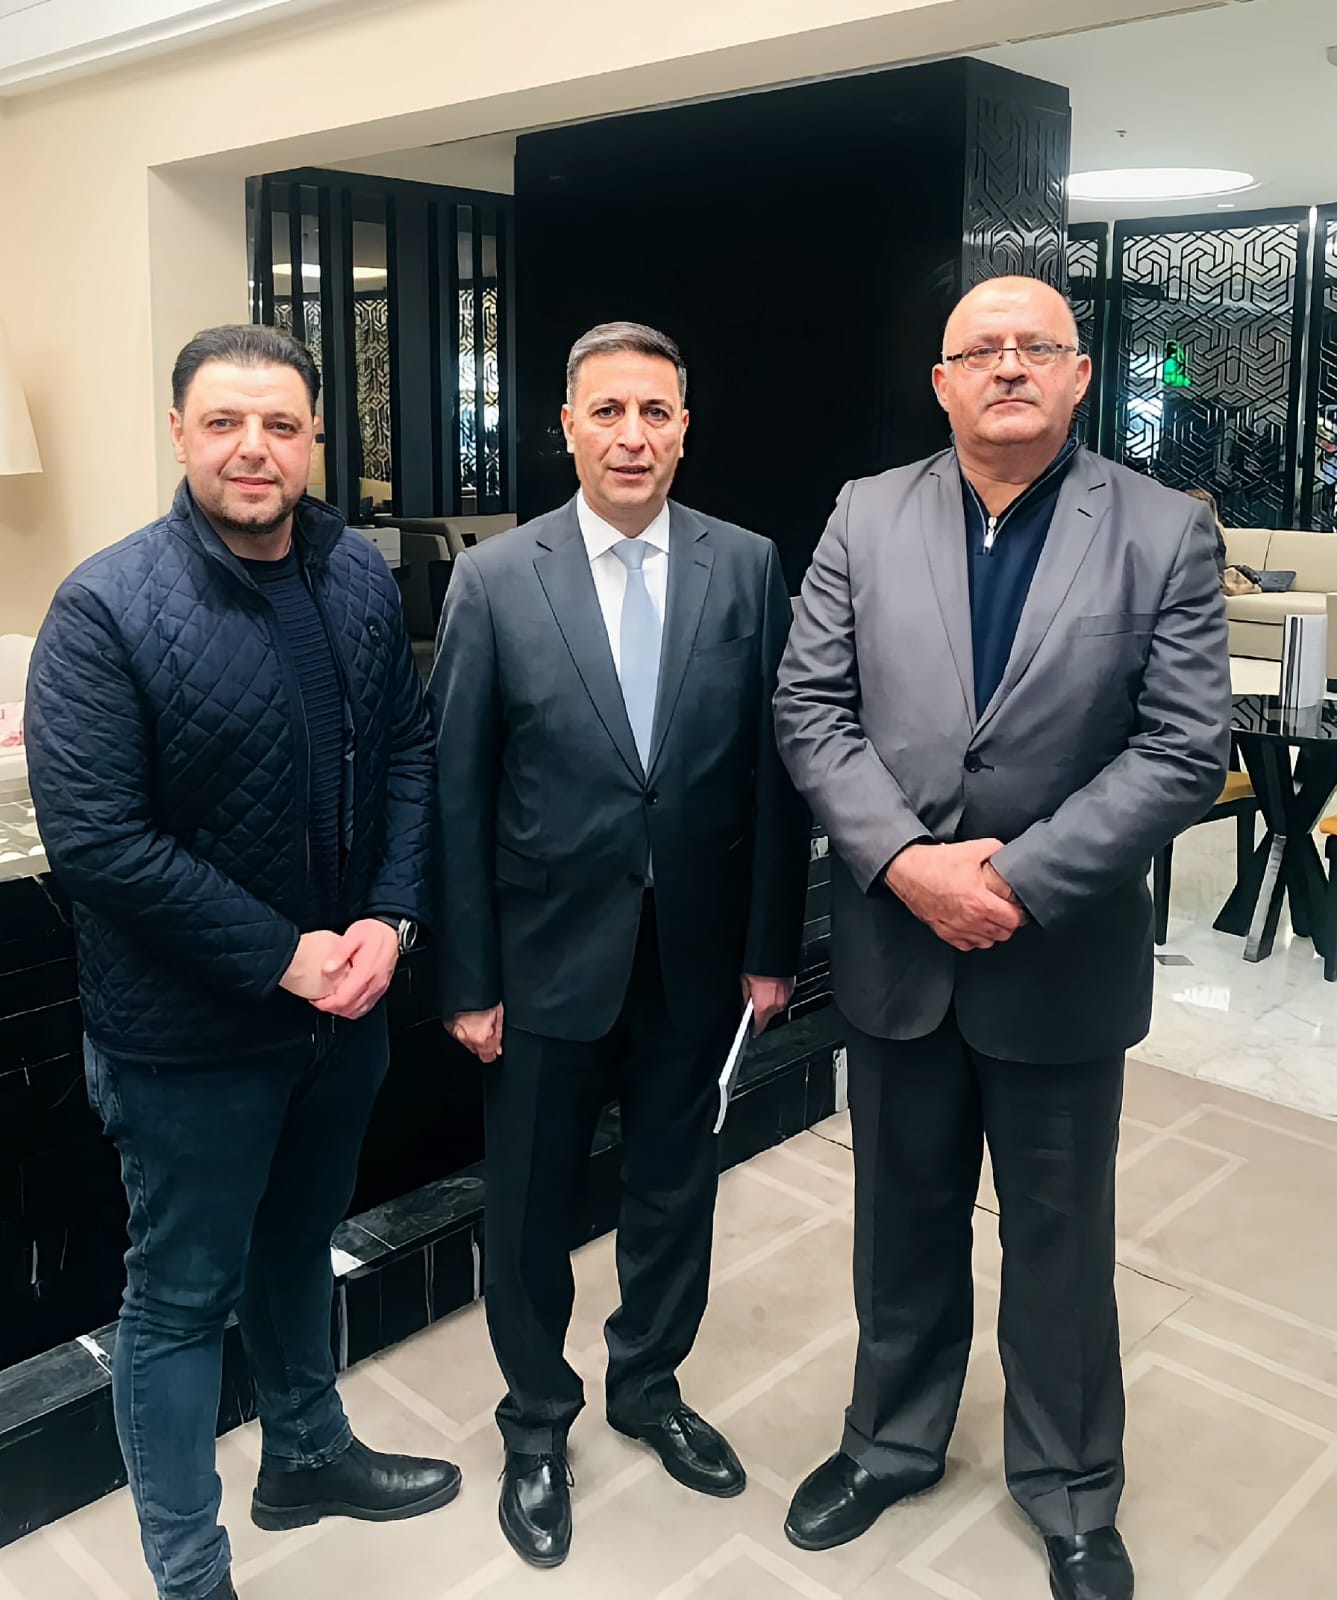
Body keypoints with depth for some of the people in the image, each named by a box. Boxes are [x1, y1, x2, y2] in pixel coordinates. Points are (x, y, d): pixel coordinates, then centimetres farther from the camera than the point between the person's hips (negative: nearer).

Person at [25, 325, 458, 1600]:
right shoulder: (106, 606, -17)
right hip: (188, 1031, -5)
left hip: (345, 1002, 6)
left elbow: (407, 755, 4)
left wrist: (389, 921, -10)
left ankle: (306, 1456, 50)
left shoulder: (362, 578, 0)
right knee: (181, 1297, 11)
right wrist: (280, 957, -19)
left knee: (298, 1247, 25)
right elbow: (92, 837, -20)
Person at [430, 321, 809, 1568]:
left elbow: (775, 766, 0)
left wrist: (771, 946, 0)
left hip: (697, 953, 2)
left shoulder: (747, 567, -3)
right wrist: (467, 978, -6)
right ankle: (537, 1421, 38)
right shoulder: (494, 579, -8)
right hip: (549, 952, -1)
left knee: (674, 1186, 19)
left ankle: (648, 1385, 44)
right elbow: (457, 790, -6)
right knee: (532, 1206, 13)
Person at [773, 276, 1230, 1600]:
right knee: (903, 1220, 19)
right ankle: (892, 1441, 44)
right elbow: (812, 707, -3)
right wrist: (903, 860, -15)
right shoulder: (867, 515, 0)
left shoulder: (1164, 533, -6)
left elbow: (1183, 749, -10)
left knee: (1060, 1241, 15)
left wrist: (1021, 877, -18)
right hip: (895, 945, 2)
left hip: (1065, 957, -2)